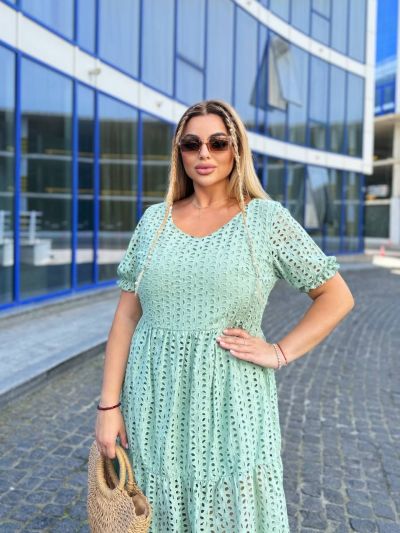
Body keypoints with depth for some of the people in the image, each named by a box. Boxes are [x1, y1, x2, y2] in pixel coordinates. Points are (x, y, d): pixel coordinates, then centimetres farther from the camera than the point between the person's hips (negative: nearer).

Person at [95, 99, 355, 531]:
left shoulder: (266, 218, -3)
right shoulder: (155, 219, 4)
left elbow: (337, 297, 0)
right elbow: (126, 316, 4)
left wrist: (280, 353, -9)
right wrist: (109, 404, 0)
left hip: (230, 403, -2)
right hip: (155, 404, 3)